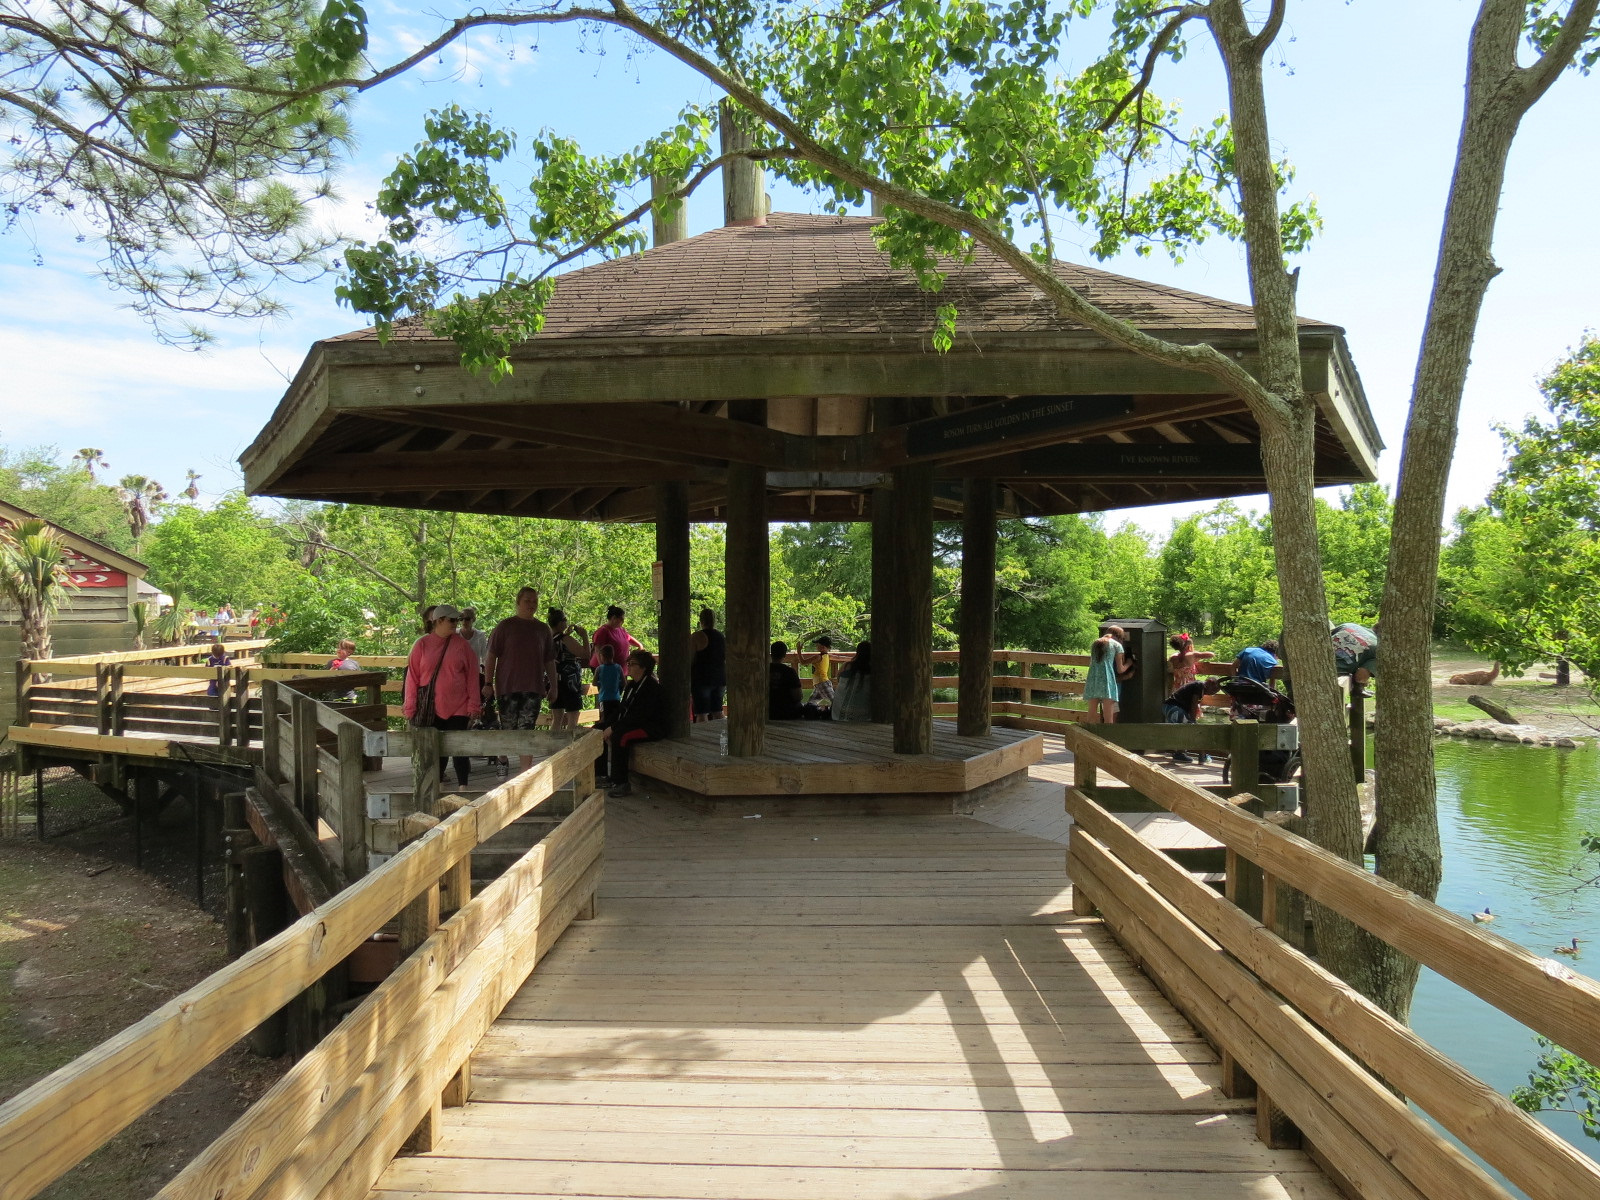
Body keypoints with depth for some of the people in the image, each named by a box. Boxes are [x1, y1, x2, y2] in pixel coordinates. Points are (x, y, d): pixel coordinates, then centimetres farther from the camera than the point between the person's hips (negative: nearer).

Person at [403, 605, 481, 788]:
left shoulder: (462, 645, 1)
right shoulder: (422, 644, 0)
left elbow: (472, 676, 1)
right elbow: (412, 677, 2)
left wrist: (474, 705, -3)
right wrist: (410, 706, 0)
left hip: (458, 708, 0)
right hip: (430, 708, 0)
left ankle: (463, 786, 8)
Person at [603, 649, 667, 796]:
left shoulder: (652, 687, -19)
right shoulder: (632, 685, 11)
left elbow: (639, 716, -25)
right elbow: (621, 709, 12)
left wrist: (614, 729, -24)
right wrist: (610, 726, -6)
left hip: (652, 728, -10)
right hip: (632, 724, 10)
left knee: (620, 737, -33)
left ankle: (621, 785, -27)